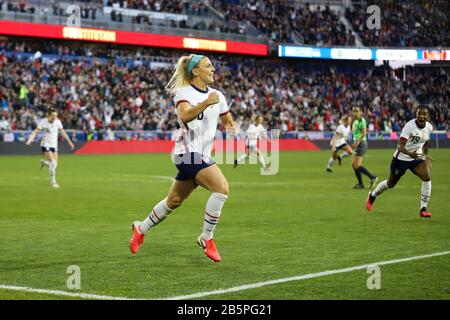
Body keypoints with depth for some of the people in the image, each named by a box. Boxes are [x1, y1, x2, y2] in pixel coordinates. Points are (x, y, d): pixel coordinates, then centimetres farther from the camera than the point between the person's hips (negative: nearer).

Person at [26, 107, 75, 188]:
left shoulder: (58, 122, -1)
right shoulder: (43, 122, -13)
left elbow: (63, 132, 12)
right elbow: (35, 131, -16)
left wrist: (69, 142, 14)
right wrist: (30, 140, -32)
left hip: (54, 145, 5)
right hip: (46, 145, -5)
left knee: (55, 164, 3)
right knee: (53, 163, -18)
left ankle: (44, 163, 36)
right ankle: (53, 181, -4)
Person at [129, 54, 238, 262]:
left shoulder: (217, 95, 11)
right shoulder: (184, 93, -10)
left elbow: (227, 121, 24)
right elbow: (185, 116, -30)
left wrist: (231, 127, 1)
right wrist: (206, 103, -44)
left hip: (202, 155, 8)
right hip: (189, 152, -8)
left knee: (174, 201, 18)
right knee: (221, 188, -22)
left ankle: (141, 229, 37)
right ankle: (206, 239, -10)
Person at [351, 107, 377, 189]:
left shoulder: (361, 120, -11)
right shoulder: (355, 121, 16)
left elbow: (364, 133, -20)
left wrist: (357, 142, -25)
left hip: (361, 144, -9)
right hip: (358, 144, 9)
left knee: (357, 165, -14)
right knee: (353, 164, 7)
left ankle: (372, 177, -8)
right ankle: (360, 183, 11)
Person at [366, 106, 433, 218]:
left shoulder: (429, 127, -5)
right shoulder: (410, 126, -26)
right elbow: (400, 145, -33)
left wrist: (426, 156, 16)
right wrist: (410, 154, -50)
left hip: (416, 158, 4)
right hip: (401, 158, -4)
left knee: (426, 177, -22)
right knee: (390, 184, 12)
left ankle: (423, 208, -13)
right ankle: (372, 196, 43)